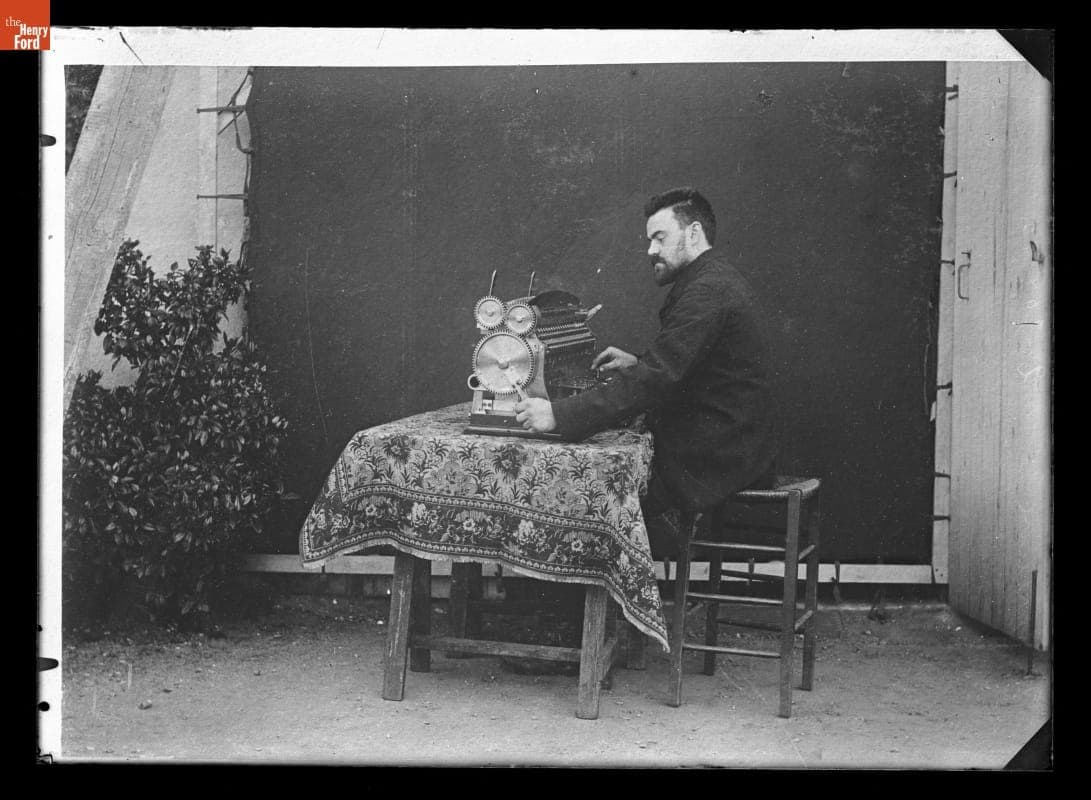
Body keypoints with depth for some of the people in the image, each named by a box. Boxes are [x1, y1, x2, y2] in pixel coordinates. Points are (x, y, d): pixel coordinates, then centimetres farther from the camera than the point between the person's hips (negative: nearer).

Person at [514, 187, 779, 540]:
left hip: (713, 463, -10)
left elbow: (657, 378, -28)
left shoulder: (707, 290, -19)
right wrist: (638, 363, 10)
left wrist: (559, 414, -30)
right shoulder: (719, 280, 15)